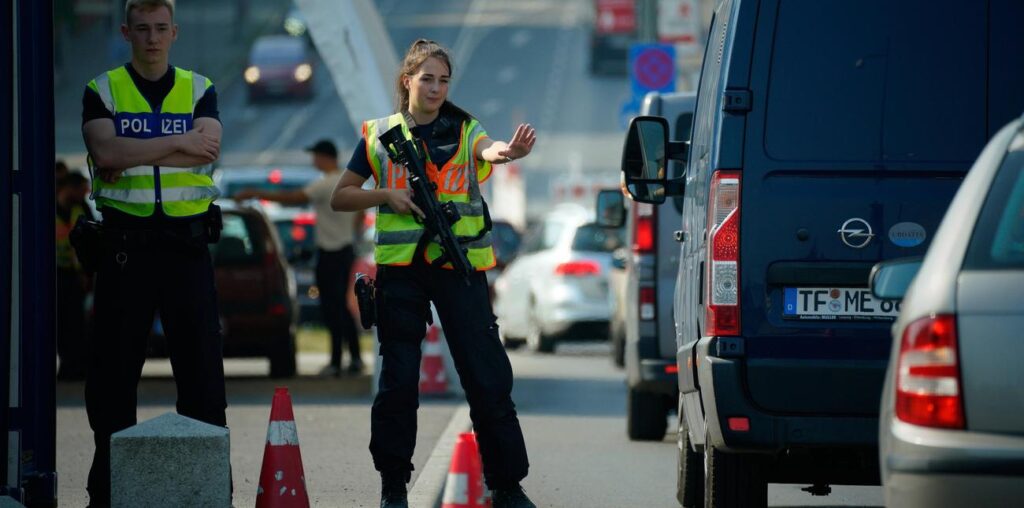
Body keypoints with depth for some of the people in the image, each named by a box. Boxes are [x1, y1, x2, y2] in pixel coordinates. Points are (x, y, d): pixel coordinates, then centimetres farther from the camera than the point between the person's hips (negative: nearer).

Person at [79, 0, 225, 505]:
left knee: (202, 360, -1)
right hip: (125, 241, 0)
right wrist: (179, 143, -12)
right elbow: (105, 151, -13)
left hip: (187, 241, 1)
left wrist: (133, 154, -14)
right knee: (114, 363, 2)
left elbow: (208, 149, -11)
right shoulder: (102, 91, 6)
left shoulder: (200, 91, 8)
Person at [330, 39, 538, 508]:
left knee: (487, 375, -5)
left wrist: (508, 151, -44)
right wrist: (386, 195, -6)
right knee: (397, 379, 2)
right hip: (400, 268, 1)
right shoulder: (380, 135, 8)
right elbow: (340, 198, 13)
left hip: (459, 264, -1)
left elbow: (486, 149, -20)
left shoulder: (463, 130, 5)